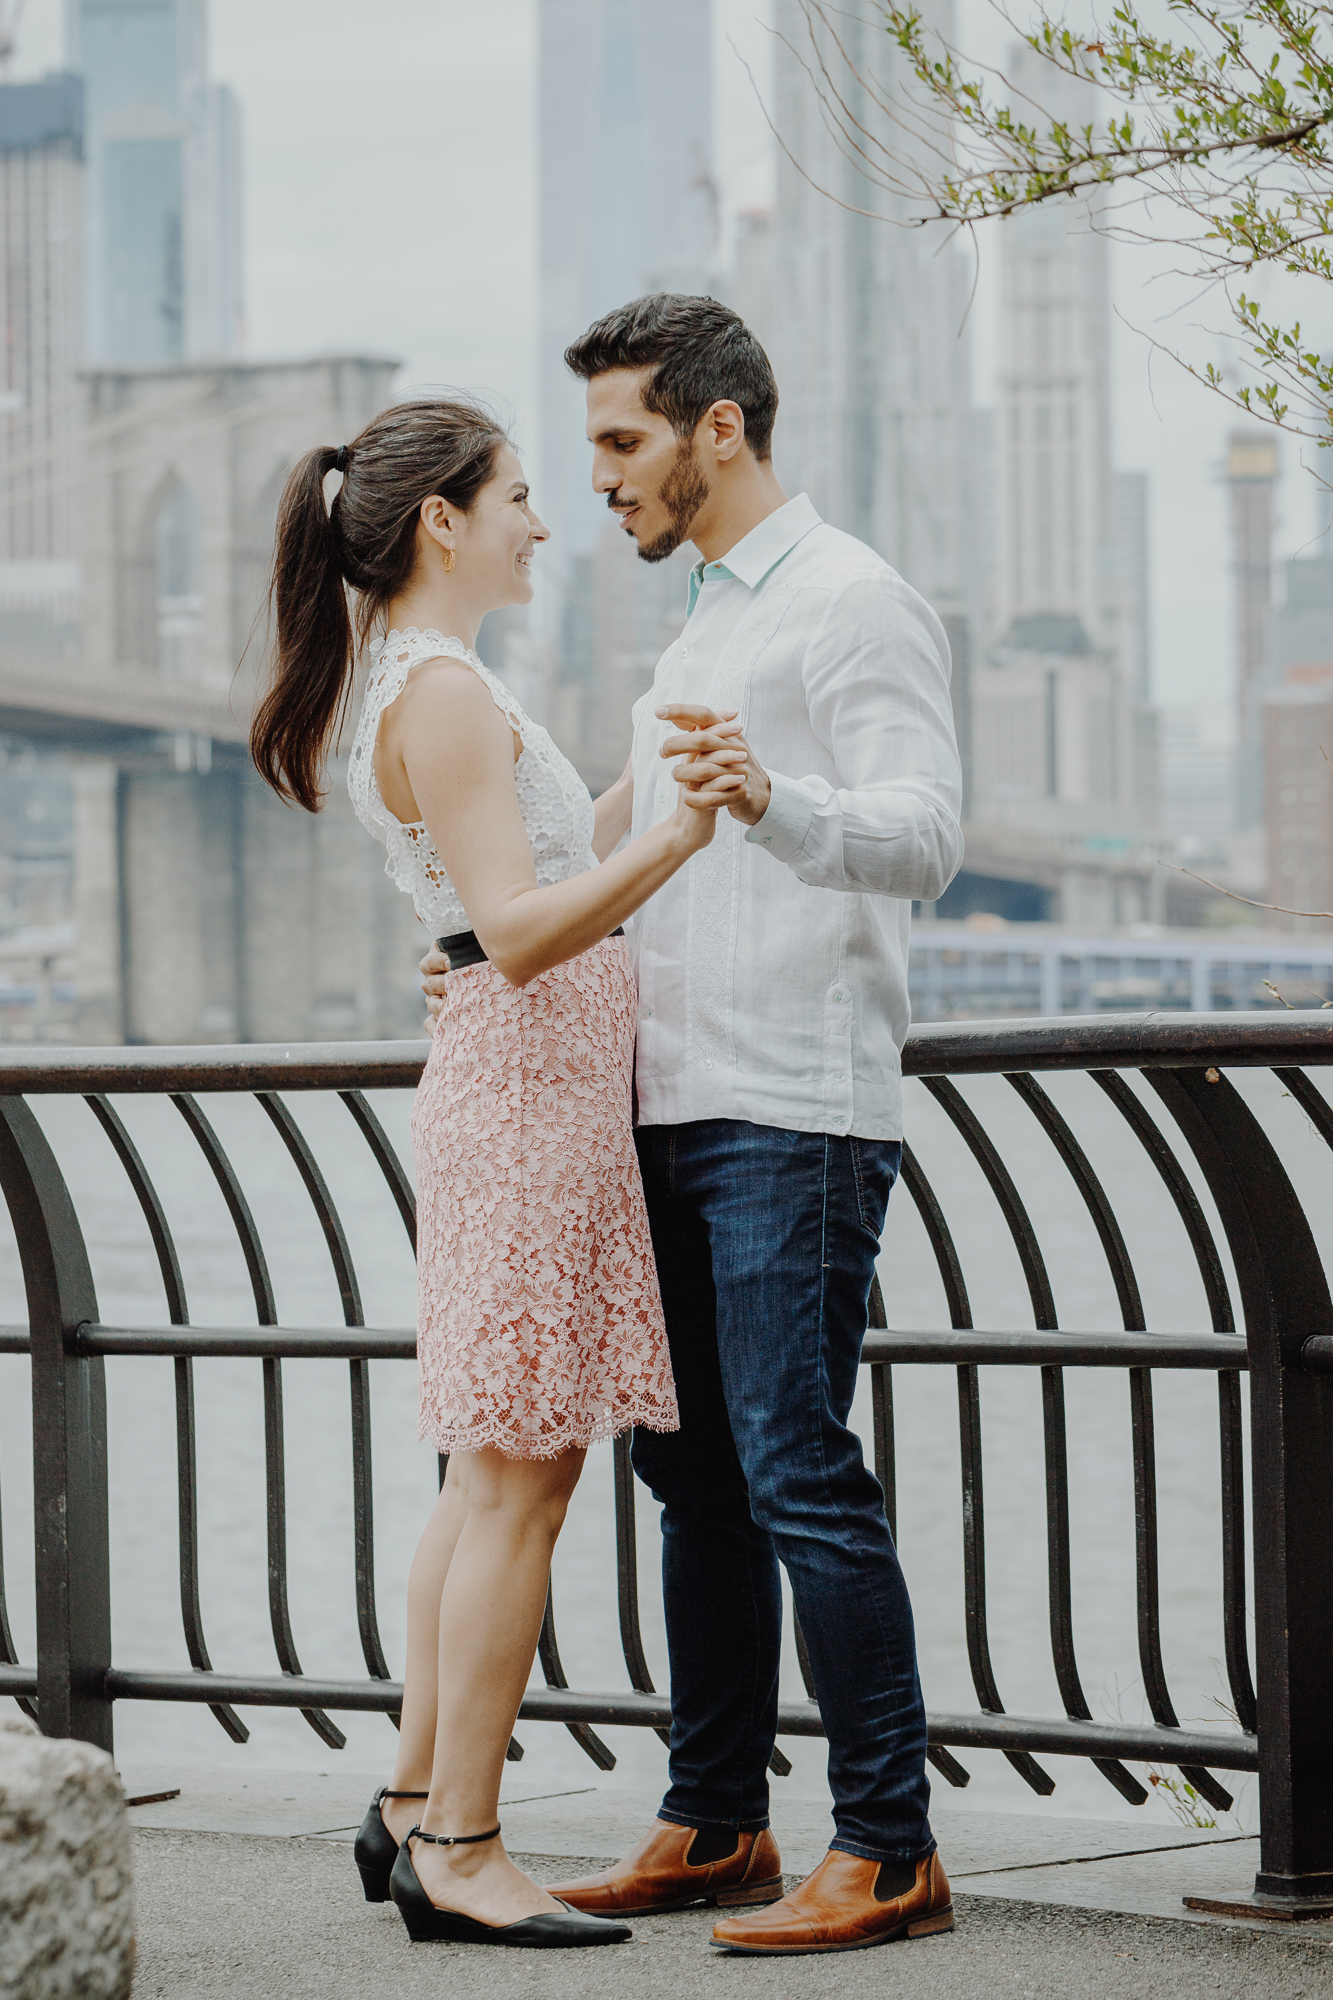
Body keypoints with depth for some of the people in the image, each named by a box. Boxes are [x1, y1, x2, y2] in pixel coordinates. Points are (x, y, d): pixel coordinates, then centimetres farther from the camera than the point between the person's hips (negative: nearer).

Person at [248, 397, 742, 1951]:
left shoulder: (421, 690, 17)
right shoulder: (446, 692, -14)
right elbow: (521, 931, -23)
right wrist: (672, 839, -33)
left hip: (523, 1092, 11)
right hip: (531, 1085, -11)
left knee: (496, 1472, 13)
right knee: (518, 1479, -8)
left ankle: (415, 1808, 18)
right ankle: (459, 1853, -6)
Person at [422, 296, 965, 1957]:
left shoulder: (853, 605, -6)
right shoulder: (700, 629, 23)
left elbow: (923, 835, -20)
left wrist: (774, 801, -38)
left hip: (795, 1117, -9)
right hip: (671, 1113, 9)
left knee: (798, 1475, -12)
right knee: (690, 1472, 11)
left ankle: (889, 1851, -7)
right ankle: (714, 1826, 18)